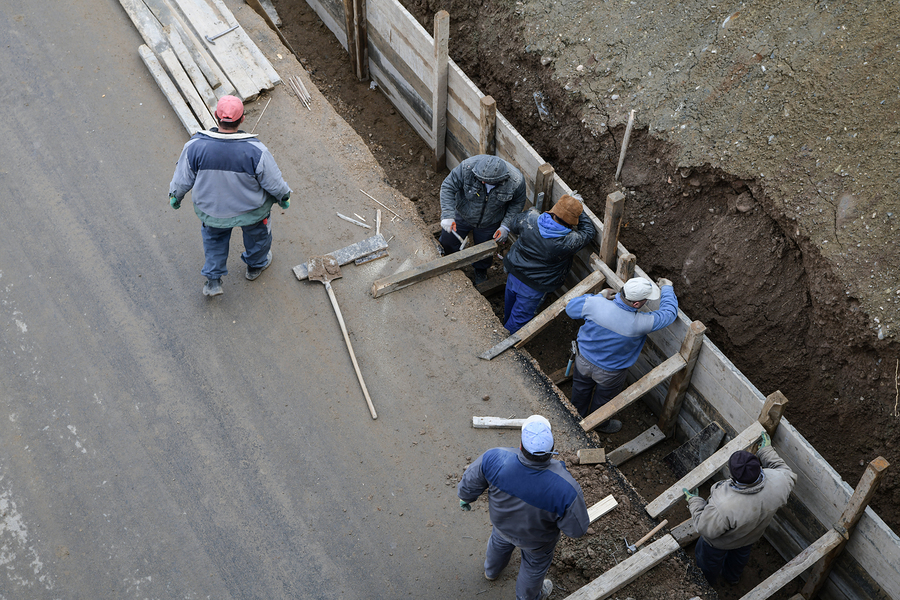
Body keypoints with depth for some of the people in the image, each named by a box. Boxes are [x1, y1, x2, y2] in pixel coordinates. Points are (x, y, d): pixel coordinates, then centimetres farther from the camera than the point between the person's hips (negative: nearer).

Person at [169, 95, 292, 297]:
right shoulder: (256, 151, -33)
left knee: (214, 236, 35)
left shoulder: (195, 146, -28)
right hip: (251, 209, -1)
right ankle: (255, 265, 60)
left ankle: (213, 280, 44)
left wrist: (175, 195, 12)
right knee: (256, 234, 33)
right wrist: (284, 196, 5)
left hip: (210, 209, 2)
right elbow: (273, 182, -17)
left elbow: (183, 178, -11)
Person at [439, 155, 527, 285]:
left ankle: (481, 270, 59)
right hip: (462, 215, 0)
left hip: (489, 224, 0)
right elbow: (448, 187, -26)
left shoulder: (516, 181, -33)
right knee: (448, 243, 19)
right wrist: (447, 215, -34)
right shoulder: (467, 167, -37)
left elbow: (517, 203, -12)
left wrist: (506, 226, -18)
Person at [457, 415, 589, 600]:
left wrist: (465, 497, 6)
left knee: (500, 541, 39)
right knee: (535, 564, 33)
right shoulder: (565, 489, -44)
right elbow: (576, 528, -26)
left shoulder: (495, 459, -39)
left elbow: (469, 483, -18)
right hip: (536, 539, -2)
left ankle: (492, 570, 72)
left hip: (502, 522, 2)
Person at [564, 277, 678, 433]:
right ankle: (600, 424, 59)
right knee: (603, 399, 29)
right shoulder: (639, 324, -38)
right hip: (609, 373, -3)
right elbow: (669, 313, -19)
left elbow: (570, 308, -11)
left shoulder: (595, 304, -34)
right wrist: (667, 288, -1)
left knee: (581, 391, 33)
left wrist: (599, 296, -5)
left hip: (584, 362, 3)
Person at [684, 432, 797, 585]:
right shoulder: (777, 481, -39)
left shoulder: (722, 506, -50)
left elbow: (705, 528, -30)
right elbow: (788, 474, -12)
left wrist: (694, 502, -16)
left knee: (709, 561, 32)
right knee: (741, 555, 39)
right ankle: (733, 577, 69)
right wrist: (767, 451, -4)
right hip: (752, 537, 4)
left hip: (721, 542, -4)